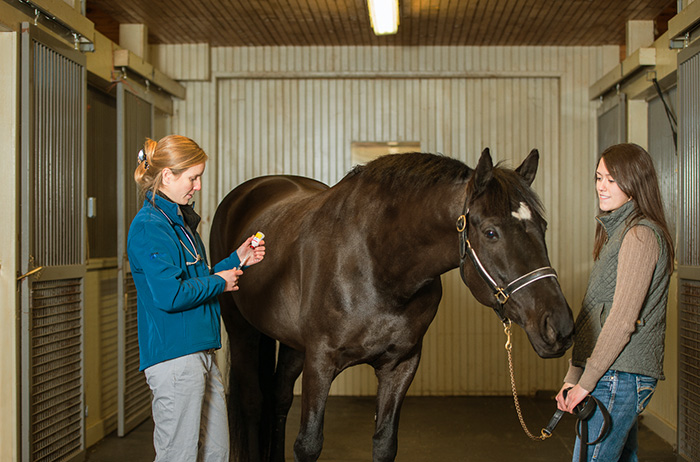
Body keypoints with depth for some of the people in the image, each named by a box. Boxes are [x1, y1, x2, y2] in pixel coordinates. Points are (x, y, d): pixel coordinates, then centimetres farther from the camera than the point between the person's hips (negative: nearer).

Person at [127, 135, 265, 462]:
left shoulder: (181, 220, 16)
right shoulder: (149, 226, -15)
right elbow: (170, 296, -23)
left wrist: (237, 260, 11)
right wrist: (219, 282, -10)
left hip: (202, 354, 10)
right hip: (173, 358, -10)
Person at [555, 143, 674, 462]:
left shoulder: (641, 235, -13)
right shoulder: (616, 233, 17)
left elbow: (624, 319, -19)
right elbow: (591, 313, 15)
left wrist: (586, 382, -15)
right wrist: (572, 377, 12)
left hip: (620, 376, -10)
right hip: (621, 377, 10)